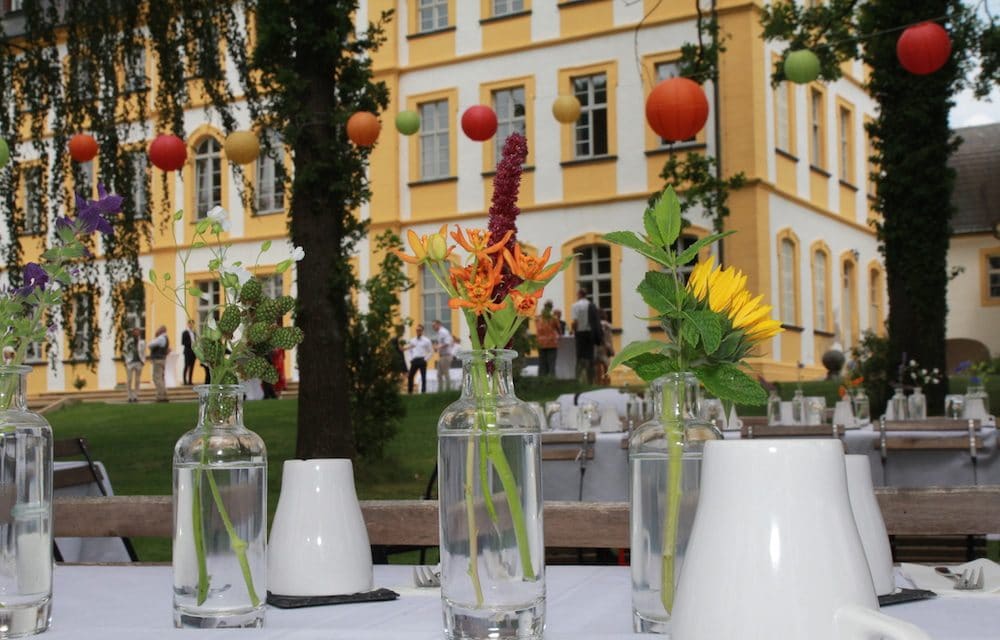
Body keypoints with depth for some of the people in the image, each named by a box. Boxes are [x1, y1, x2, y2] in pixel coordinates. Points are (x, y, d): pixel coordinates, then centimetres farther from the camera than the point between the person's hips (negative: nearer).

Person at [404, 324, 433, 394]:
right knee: (410, 376, 1)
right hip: (414, 360, 4)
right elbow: (409, 350, 22)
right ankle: (410, 391, 8)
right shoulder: (412, 340, 11)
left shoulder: (426, 340, 0)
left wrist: (426, 358, -7)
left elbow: (431, 351, 1)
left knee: (423, 377, 1)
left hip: (422, 360, -3)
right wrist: (411, 358, 9)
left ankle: (423, 391, 7)